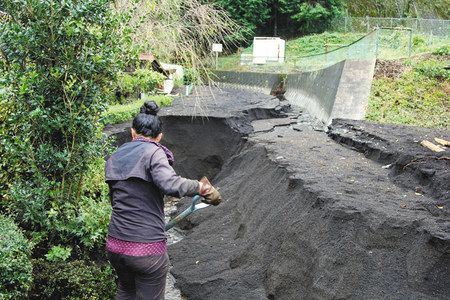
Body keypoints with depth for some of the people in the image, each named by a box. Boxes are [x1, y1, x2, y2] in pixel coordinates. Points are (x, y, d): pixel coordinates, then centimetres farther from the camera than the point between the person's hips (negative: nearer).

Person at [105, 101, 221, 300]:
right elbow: (170, 184, -27)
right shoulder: (153, 153, -10)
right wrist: (201, 186, -12)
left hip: (115, 245, 6)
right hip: (147, 250, -6)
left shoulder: (114, 159, 9)